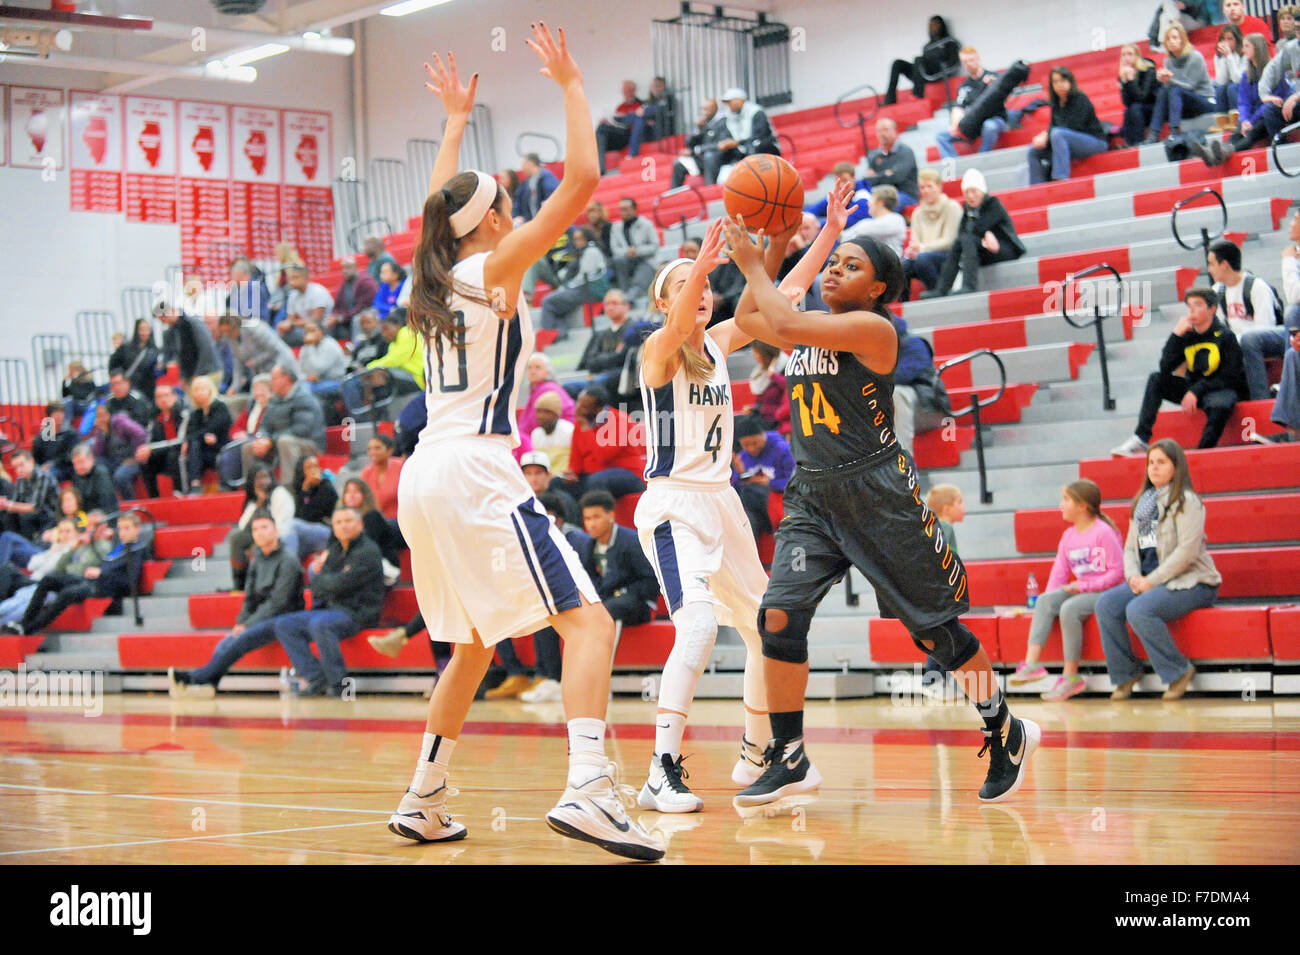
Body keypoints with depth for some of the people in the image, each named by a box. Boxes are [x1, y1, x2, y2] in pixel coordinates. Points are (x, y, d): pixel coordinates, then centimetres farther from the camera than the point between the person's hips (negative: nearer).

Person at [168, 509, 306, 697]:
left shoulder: (287, 559, -9)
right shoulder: (257, 560, 16)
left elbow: (279, 602, -15)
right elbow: (250, 597, 18)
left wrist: (248, 625, -16)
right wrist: (241, 622, -2)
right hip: (262, 618, 7)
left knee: (242, 639, -28)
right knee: (226, 644, -18)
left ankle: (197, 677, -31)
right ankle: (207, 685, -38)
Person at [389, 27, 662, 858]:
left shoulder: (437, 277, 16)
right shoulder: (496, 269, -3)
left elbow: (440, 205, 38)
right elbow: (582, 181, -10)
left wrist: (456, 120, 45)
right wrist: (571, 86, -1)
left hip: (424, 479, 8)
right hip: (477, 472, -8)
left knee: (475, 647, 22)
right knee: (588, 619, -13)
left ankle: (424, 802, 23)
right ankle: (589, 789, -32)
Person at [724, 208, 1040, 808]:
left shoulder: (871, 328, -12)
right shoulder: (814, 328, 12)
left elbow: (785, 323, -23)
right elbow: (748, 320, 20)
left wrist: (752, 265, -11)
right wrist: (772, 250, 9)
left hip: (877, 490, -7)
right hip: (812, 494, 7)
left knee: (934, 627, 1)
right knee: (779, 616, -10)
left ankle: (1007, 734, 21)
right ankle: (789, 759, -1)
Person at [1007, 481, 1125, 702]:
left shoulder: (1104, 532, -10)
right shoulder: (1068, 536, 16)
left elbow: (1117, 571, -14)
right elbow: (1059, 571, 15)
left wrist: (1084, 586, -18)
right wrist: (1050, 596, -2)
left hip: (1104, 592, -8)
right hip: (1080, 591, 8)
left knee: (1069, 608, -31)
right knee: (1045, 600, -17)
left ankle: (1070, 676, -24)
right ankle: (1032, 663, -29)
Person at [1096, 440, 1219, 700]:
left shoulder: (1186, 502, -8)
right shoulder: (1143, 502, 16)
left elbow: (1187, 551, -17)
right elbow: (1131, 547, 16)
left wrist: (1151, 581, -18)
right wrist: (1133, 576, -5)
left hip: (1189, 581, -7)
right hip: (1149, 580, 7)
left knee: (1138, 610, -31)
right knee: (1106, 604, -16)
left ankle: (1179, 670, -15)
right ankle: (1125, 673, -4)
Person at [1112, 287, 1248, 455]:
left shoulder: (1225, 336, -12)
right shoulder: (1187, 335, 1)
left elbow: (1229, 377, -14)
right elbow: (1165, 368, -6)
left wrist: (1196, 392, -19)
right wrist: (1176, 335, -15)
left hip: (1222, 389, -6)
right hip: (1194, 389, 6)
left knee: (1219, 405, -40)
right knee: (1156, 379, -11)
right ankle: (1140, 440, -20)